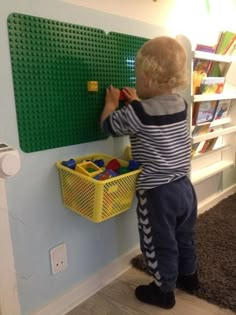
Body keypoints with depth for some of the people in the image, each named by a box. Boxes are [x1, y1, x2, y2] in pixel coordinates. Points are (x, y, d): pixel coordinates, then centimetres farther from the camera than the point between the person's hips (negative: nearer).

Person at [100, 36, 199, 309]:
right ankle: (189, 277, 47)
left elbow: (109, 125, -6)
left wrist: (112, 101, 10)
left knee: (160, 245, 13)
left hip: (158, 192, -7)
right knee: (185, 238, 26)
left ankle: (164, 291, 33)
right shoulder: (180, 104, -1)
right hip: (183, 186, 7)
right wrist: (138, 102, 19)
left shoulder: (139, 112, -23)